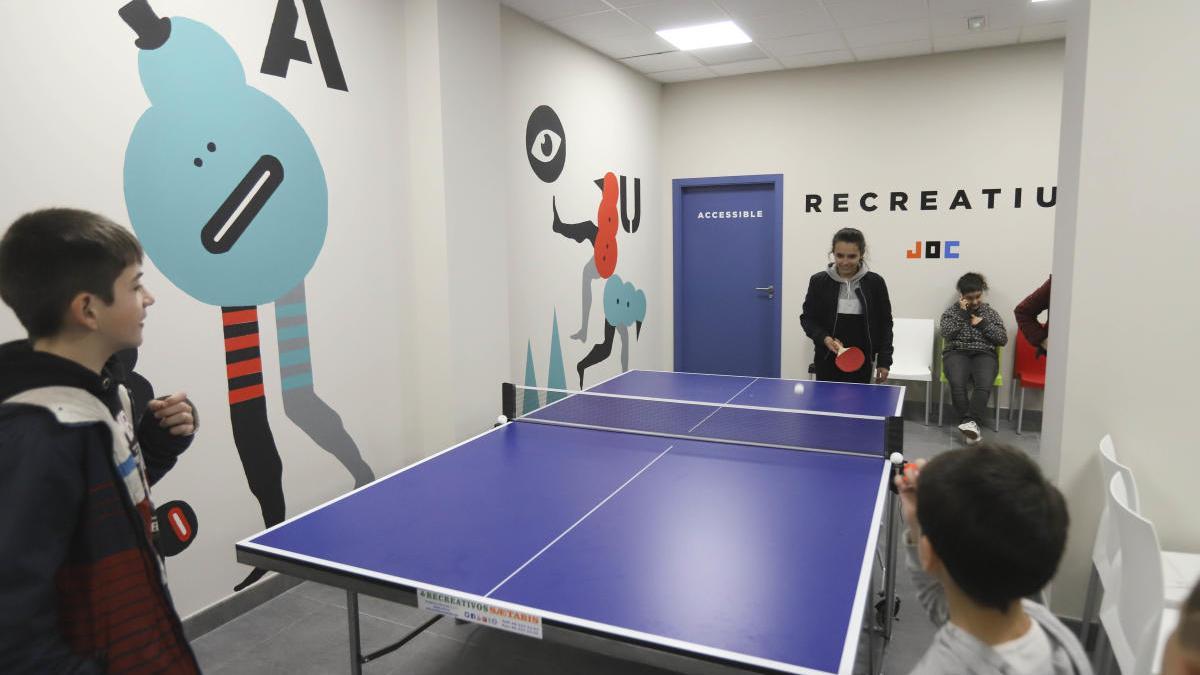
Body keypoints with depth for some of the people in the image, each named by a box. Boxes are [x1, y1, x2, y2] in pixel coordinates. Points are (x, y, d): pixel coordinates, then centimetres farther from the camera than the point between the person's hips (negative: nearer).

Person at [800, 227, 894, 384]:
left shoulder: (875, 283, -2)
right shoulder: (819, 281, -3)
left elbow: (885, 324, 5)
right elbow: (807, 318, 5)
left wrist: (884, 361, 2)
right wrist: (824, 338, -13)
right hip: (827, 361, 0)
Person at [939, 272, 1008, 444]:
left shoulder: (991, 313, 18)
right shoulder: (952, 311, 14)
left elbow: (1003, 339, 10)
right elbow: (946, 334, -4)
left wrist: (983, 324, 0)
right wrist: (962, 313, -4)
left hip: (984, 355, 1)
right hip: (957, 354, -1)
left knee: (984, 385, -35)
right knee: (957, 383, -35)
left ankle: (970, 422, -44)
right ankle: (971, 423, -37)